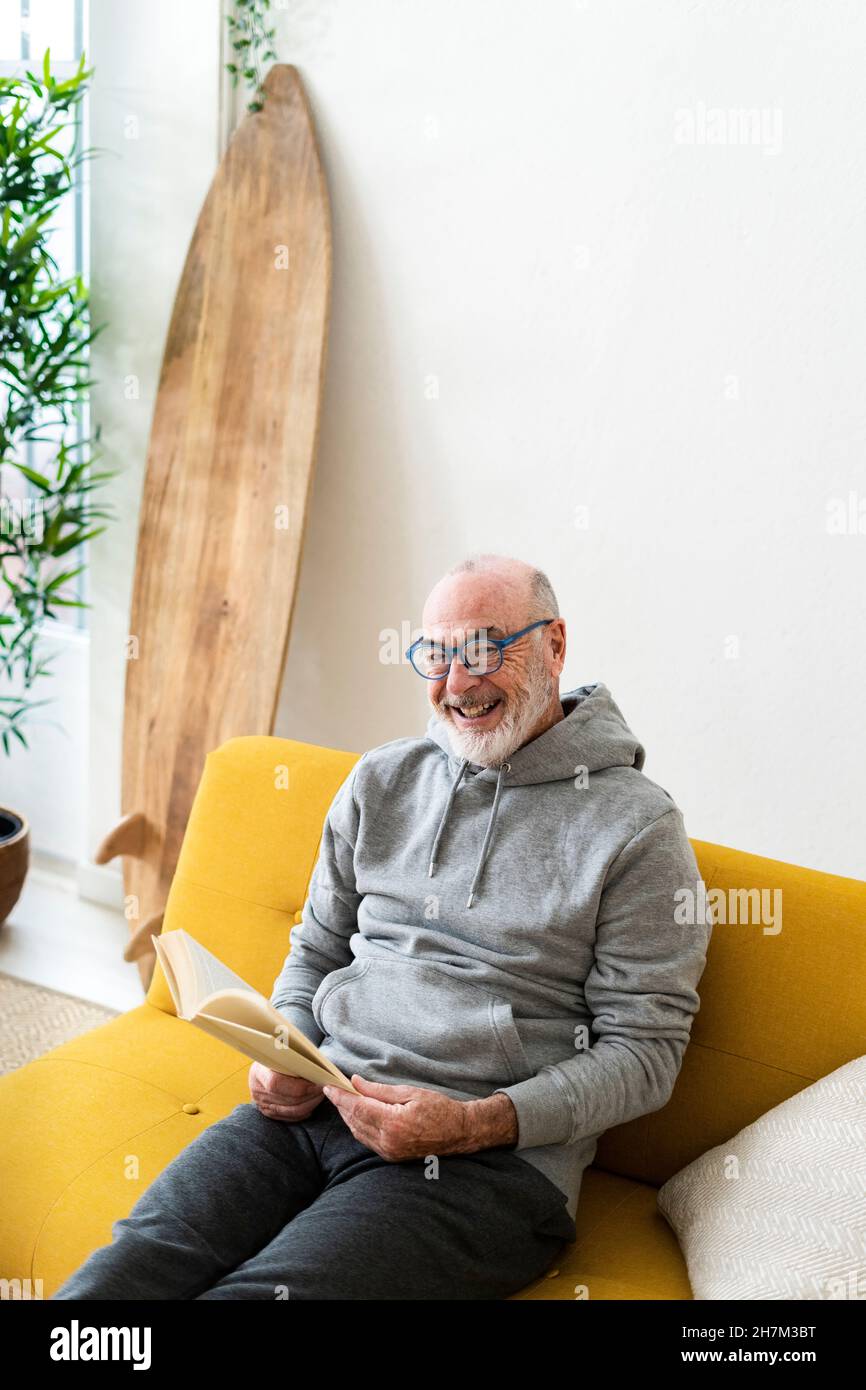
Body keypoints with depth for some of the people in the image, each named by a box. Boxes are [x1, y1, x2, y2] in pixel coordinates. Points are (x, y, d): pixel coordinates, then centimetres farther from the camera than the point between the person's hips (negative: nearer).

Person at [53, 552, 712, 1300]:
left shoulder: (636, 826, -3)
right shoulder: (381, 780, 14)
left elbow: (645, 1051, -4)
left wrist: (474, 1124, -16)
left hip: (494, 1157, -4)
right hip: (319, 1105, 5)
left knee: (250, 1293, -26)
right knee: (119, 1272, -19)